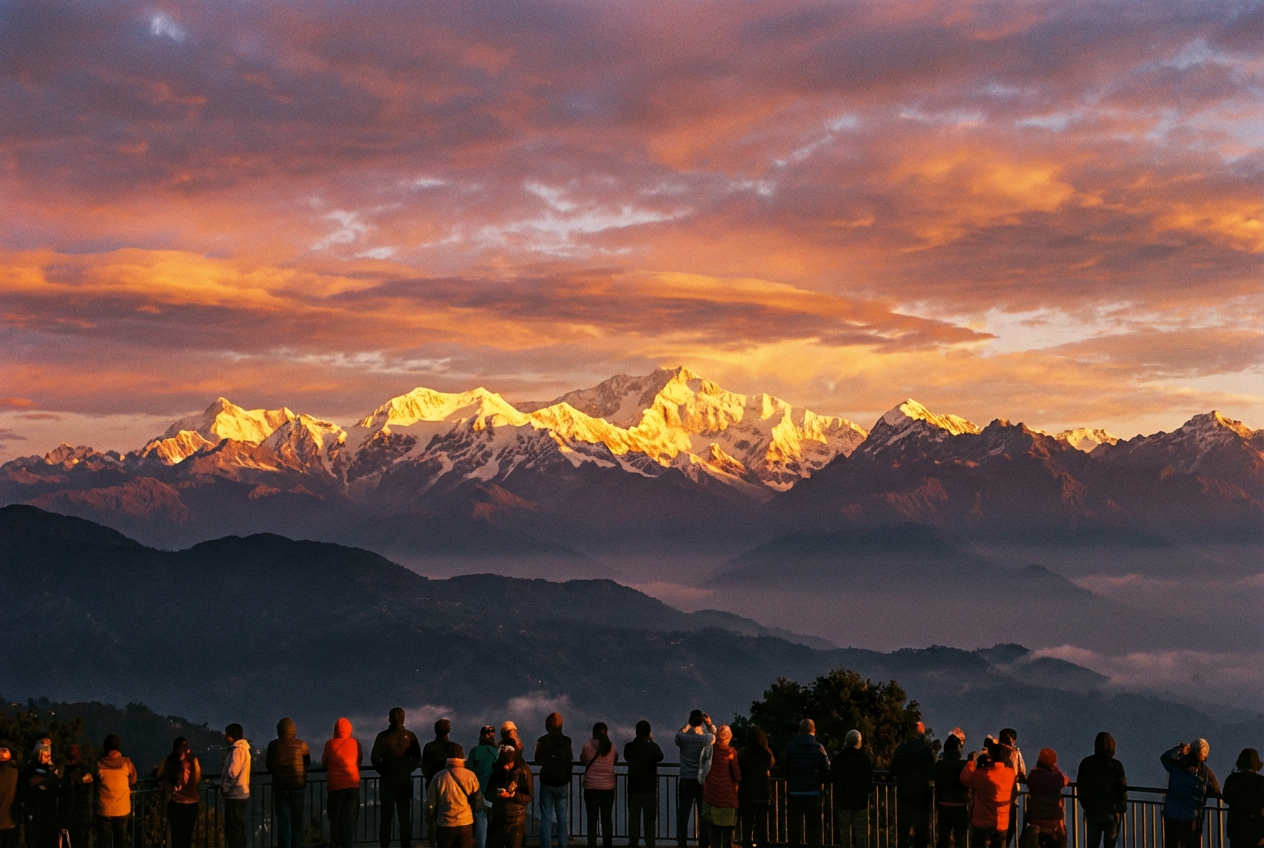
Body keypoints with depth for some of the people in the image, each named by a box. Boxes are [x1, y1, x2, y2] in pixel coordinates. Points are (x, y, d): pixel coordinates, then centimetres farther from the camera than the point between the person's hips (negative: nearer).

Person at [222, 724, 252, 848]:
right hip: (239, 794, 10)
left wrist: (224, 788, -11)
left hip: (235, 795, -10)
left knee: (234, 830, -8)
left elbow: (232, 773, -22)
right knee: (235, 829, 14)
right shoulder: (242, 748, 17)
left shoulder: (237, 750, -15)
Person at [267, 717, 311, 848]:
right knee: (297, 820, 10)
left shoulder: (274, 745, -3)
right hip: (298, 786, 1)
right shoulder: (301, 744, -1)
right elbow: (307, 764, 7)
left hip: (280, 786, -1)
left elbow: (270, 766, 1)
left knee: (283, 821, 1)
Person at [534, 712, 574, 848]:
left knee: (546, 818, 4)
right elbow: (571, 762, 0)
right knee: (562, 818, 8)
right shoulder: (566, 741, -6)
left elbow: (538, 760, 1)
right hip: (562, 784, 1)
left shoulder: (542, 741, -8)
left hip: (546, 783, -1)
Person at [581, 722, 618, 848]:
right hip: (608, 787, 1)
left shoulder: (587, 745, -6)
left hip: (591, 787, -1)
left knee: (592, 819, 5)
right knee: (607, 819, 8)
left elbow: (582, 761, 8)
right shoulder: (611, 746, -2)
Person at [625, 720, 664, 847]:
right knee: (649, 820, 5)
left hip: (633, 790, 2)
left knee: (633, 819, 8)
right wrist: (651, 741, 12)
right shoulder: (653, 747, -10)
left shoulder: (629, 747, -5)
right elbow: (660, 757, 9)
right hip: (650, 790, -2)